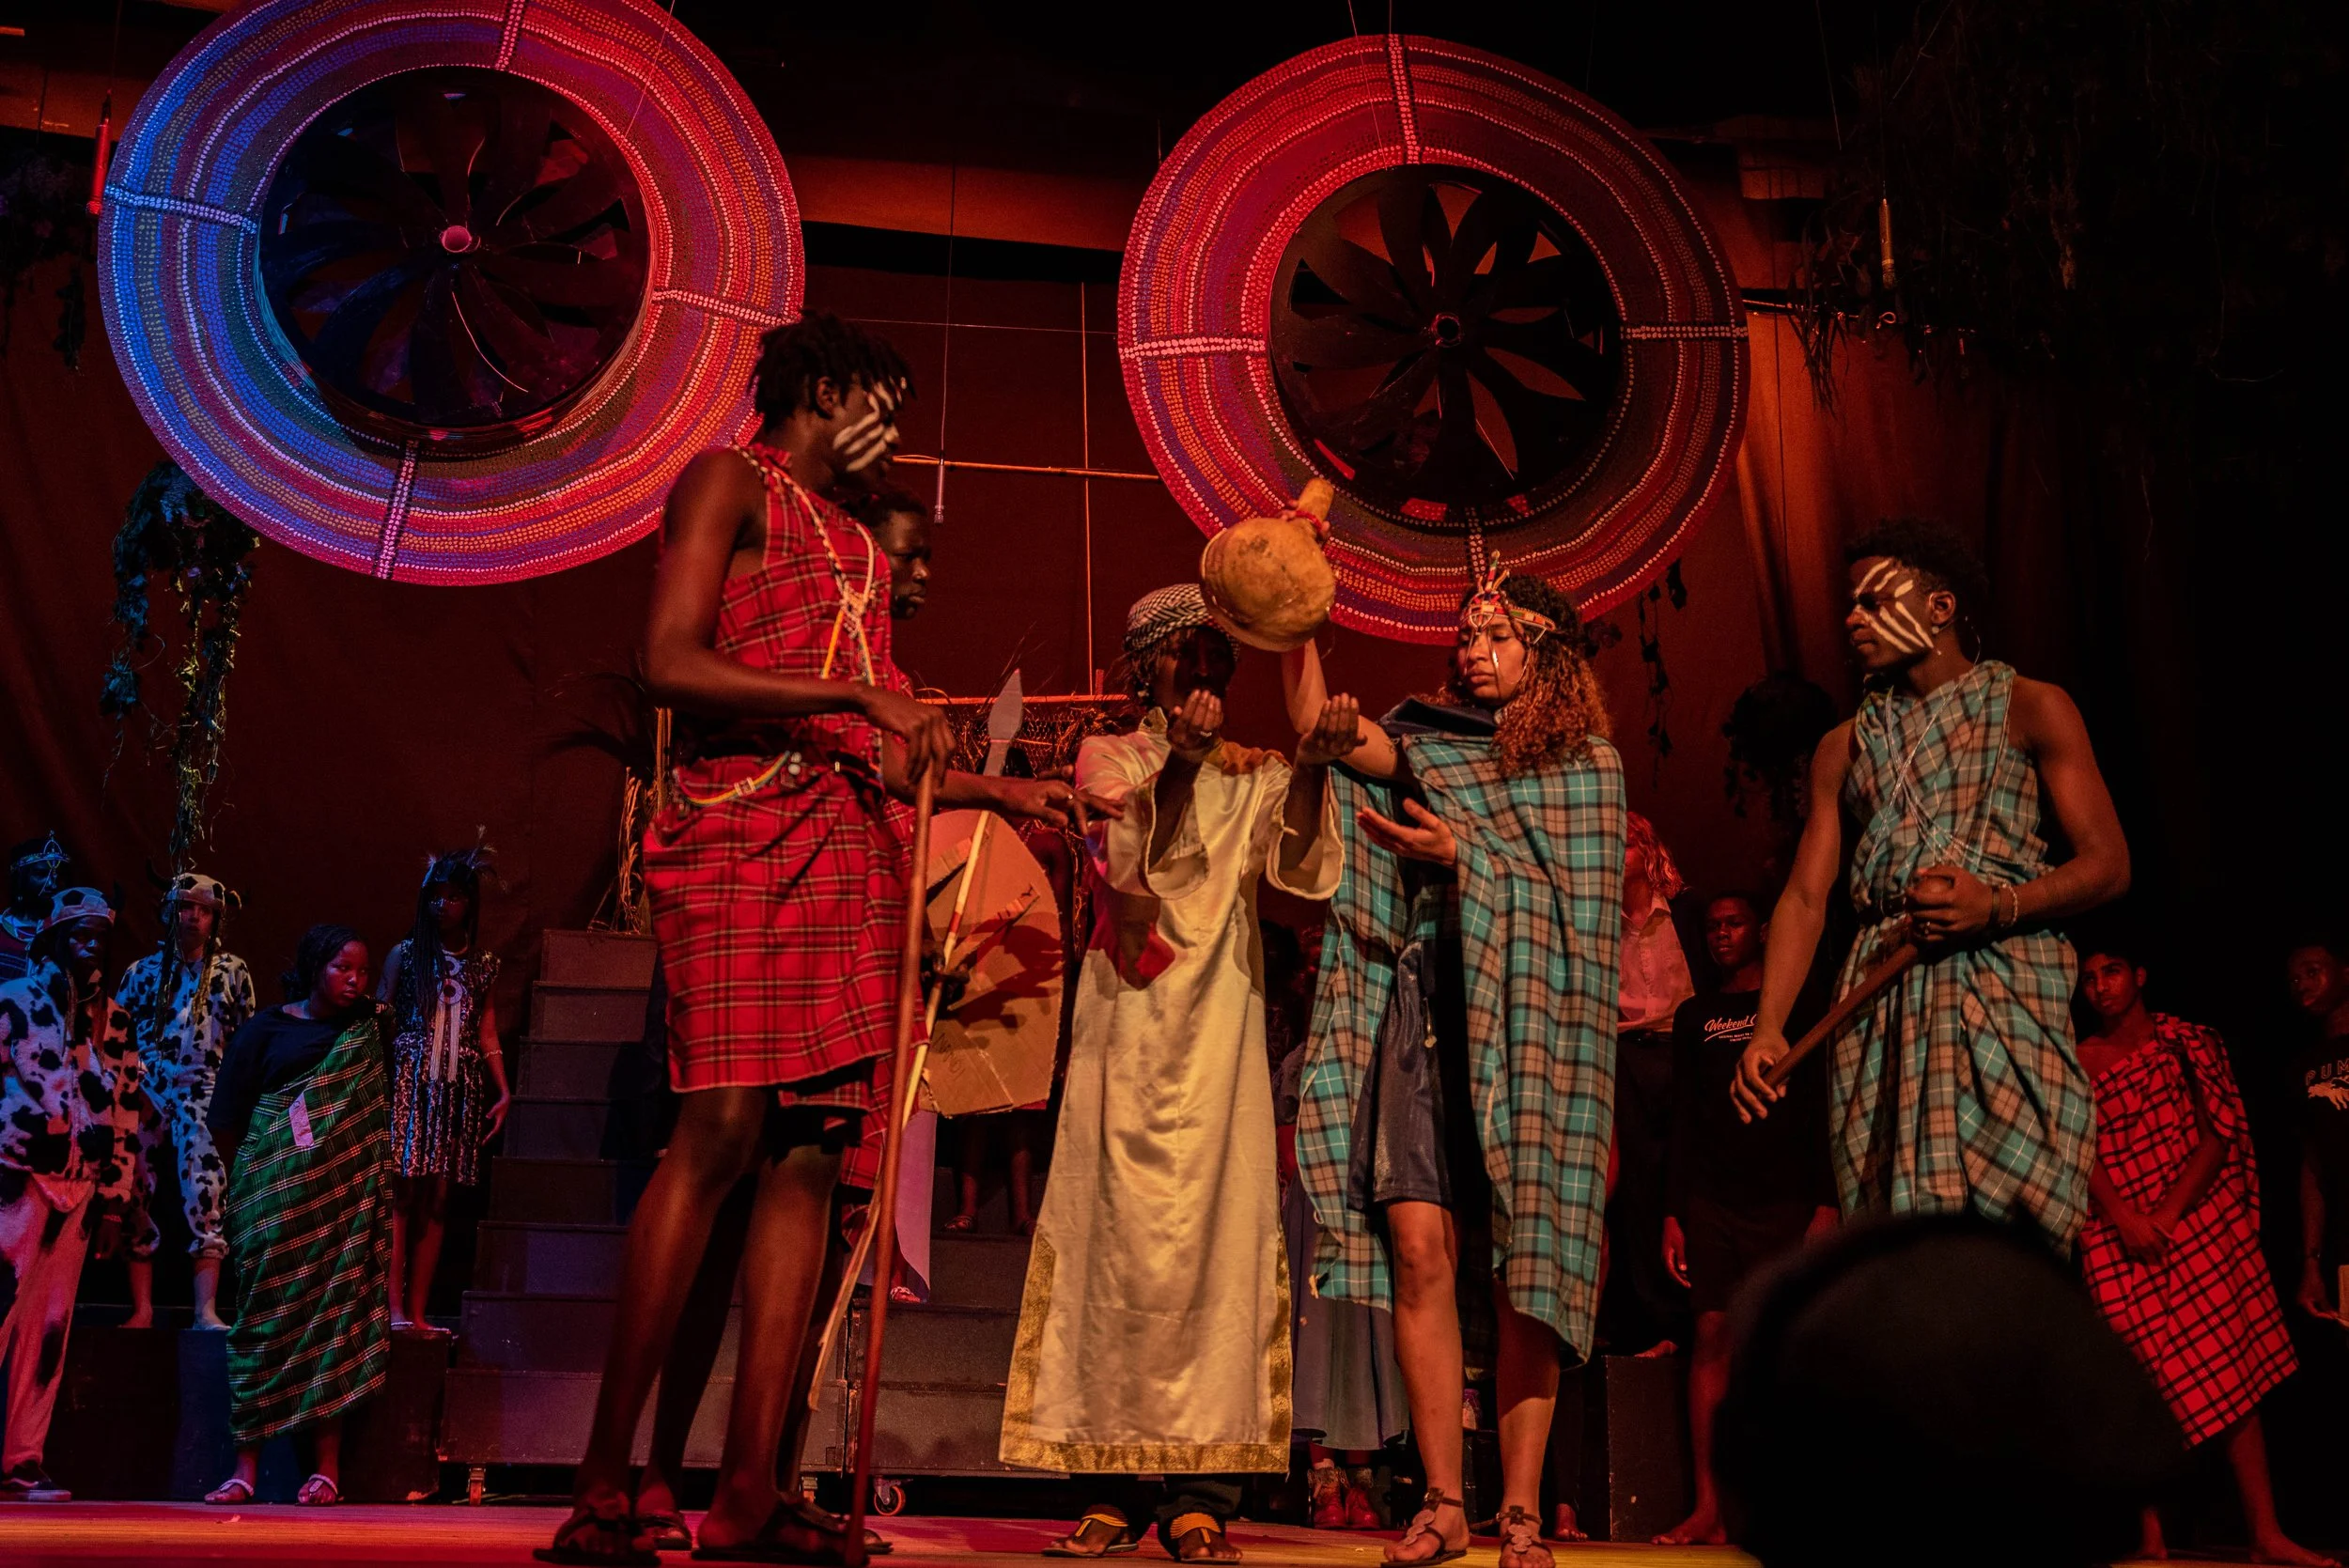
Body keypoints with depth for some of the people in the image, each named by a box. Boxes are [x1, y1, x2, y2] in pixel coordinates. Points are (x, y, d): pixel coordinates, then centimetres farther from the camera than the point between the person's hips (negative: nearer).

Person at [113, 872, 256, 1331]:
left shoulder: (233, 971, 7)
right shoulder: (143, 971, 10)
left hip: (203, 1094, -2)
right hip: (146, 1092, 2)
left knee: (205, 1197, -12)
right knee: (136, 1195, 1)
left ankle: (206, 1309, -14)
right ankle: (142, 1308, 8)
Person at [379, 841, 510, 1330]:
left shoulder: (483, 965, 12)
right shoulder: (405, 955, 5)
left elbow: (487, 1036, 13)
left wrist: (503, 1091, 5)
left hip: (457, 1090, 3)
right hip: (409, 1084, -3)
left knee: (436, 1199, 3)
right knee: (402, 1193, -9)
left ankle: (418, 1310, 5)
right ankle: (395, 1307, -10)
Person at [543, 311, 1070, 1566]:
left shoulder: (857, 550, 26)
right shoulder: (729, 484, 5)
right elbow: (671, 663, -10)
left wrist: (997, 790, 21)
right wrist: (860, 696, -14)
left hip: (847, 853, 7)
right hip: (742, 831, -7)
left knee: (812, 1150, -3)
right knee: (722, 1132, -17)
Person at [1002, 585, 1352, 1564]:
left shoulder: (1251, 774, 13)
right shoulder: (1107, 758, 11)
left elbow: (1292, 864, -8)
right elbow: (1128, 871, -7)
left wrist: (1312, 764, -23)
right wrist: (1177, 763, -17)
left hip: (1217, 1024, 1)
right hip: (1128, 1024, -1)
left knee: (1212, 1230, -6)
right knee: (1118, 1232, -5)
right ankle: (1107, 1476, -2)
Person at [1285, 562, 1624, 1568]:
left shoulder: (1587, 761, 10)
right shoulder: (1426, 744, 17)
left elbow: (1574, 904, 1)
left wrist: (1464, 858, -8)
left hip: (1521, 1022, -2)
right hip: (1422, 1013, 2)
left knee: (1522, 1268, -4)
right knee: (1418, 1247, -8)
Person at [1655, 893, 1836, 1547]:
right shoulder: (1694, 1015, 18)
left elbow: (1821, 1112, 4)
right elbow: (1684, 1118, 14)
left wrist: (1826, 1203, -7)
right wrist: (1673, 1212, 5)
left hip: (1785, 1199, -2)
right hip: (1710, 1200, 2)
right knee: (1713, 1337, -6)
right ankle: (1708, 1509, -7)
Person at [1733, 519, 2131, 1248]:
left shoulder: (2030, 710, 8)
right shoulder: (1845, 747, 18)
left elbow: (2108, 863, 1)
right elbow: (1805, 896, 11)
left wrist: (1997, 906, -18)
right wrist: (1768, 1030, -3)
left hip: (2005, 988, -3)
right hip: (1881, 1004, 4)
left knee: (2003, 1228, -14)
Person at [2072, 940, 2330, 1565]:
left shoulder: (2188, 1041, 8)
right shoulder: (2076, 1061, 8)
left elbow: (2221, 1129, -1)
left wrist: (2168, 1214, -12)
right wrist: (2124, 1216, -17)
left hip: (2201, 1218, 0)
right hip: (2119, 1238, 0)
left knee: (2237, 1372, -4)